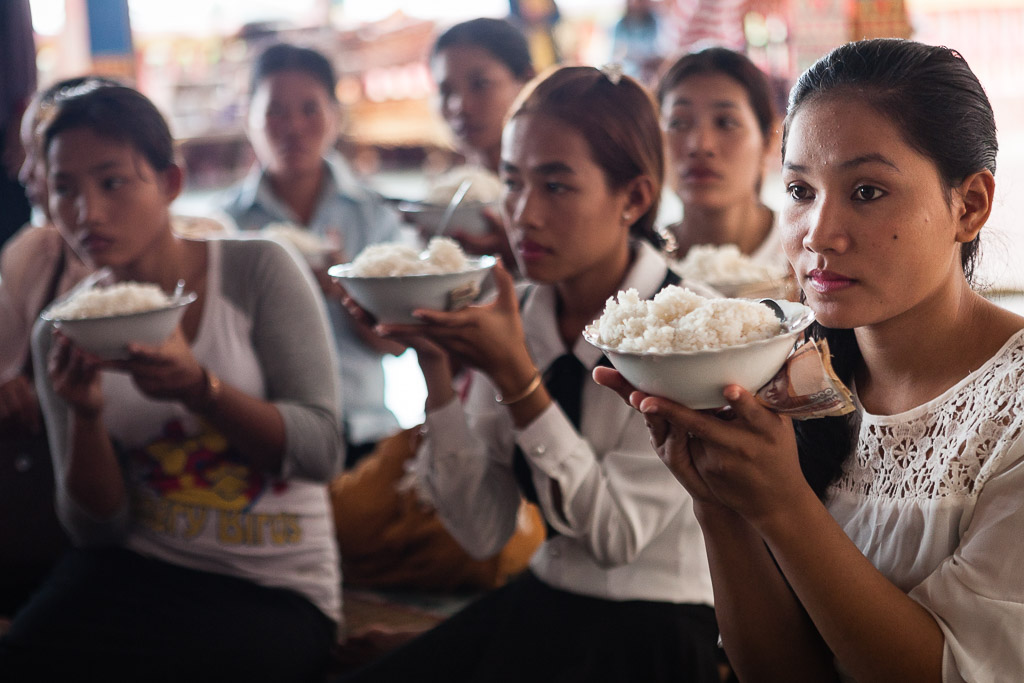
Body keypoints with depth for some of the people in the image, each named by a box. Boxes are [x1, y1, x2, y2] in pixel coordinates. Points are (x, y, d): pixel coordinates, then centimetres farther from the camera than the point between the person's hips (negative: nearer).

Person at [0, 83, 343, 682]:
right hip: (136, 566, 3)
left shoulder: (258, 270, -7)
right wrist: (85, 414, -18)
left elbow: (323, 450, -12)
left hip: (276, 588, -2)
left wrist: (198, 387, -28)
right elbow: (99, 527, 2)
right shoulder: (62, 334, 2)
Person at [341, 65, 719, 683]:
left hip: (655, 633, -4)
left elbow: (616, 536, -18)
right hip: (543, 603, 5)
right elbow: (484, 533, -1)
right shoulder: (516, 317, 1)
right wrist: (438, 371, -12)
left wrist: (515, 375, -23)